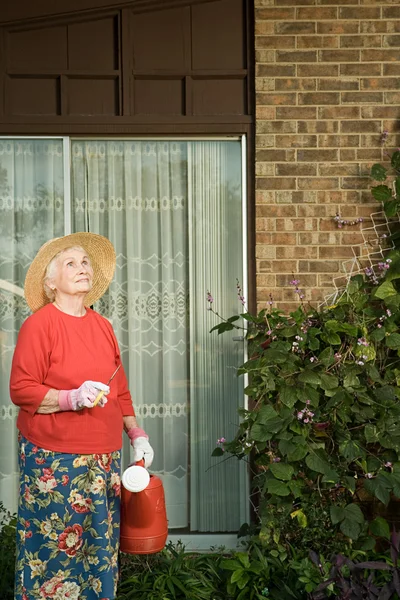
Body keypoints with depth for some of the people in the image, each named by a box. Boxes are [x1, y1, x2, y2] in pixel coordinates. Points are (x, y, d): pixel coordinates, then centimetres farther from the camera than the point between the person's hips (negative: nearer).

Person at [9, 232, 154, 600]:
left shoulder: (101, 325, 11)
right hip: (54, 460, -5)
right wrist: (71, 398, -22)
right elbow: (21, 389, -10)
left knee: (101, 548, 9)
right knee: (55, 547, -2)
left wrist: (136, 434, 12)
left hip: (104, 457, 6)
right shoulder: (39, 323, -7)